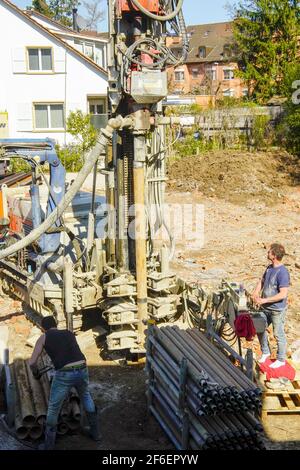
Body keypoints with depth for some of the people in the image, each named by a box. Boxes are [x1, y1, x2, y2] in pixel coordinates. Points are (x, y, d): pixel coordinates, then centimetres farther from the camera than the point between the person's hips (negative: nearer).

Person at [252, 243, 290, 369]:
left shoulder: (282, 272, -23)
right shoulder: (269, 268, 3)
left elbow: (283, 294, -26)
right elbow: (262, 281, 17)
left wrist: (264, 300, -25)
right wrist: (256, 292, -2)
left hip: (277, 310, -8)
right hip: (265, 308, 8)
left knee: (278, 334, 6)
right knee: (259, 329, 17)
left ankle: (281, 359, 24)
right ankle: (265, 352, 37)